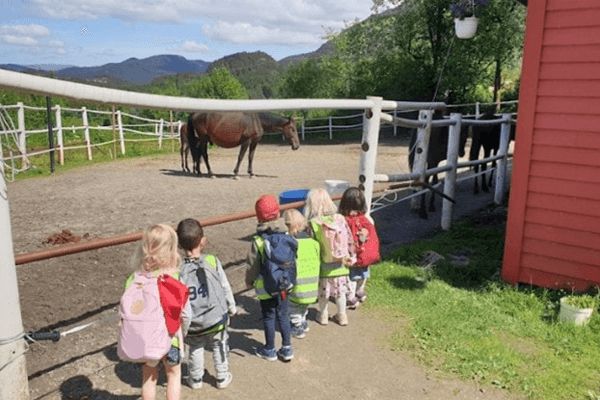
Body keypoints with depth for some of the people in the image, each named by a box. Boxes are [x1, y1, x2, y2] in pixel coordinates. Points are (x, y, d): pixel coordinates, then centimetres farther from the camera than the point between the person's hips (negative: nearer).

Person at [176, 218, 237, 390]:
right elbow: (225, 287, -5)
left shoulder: (178, 269, -19)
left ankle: (196, 379, 39)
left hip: (193, 324, 0)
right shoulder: (212, 261, -16)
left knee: (195, 348, 25)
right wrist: (231, 308, 11)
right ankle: (222, 377, 36)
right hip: (216, 319, 0)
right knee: (219, 345, 23)